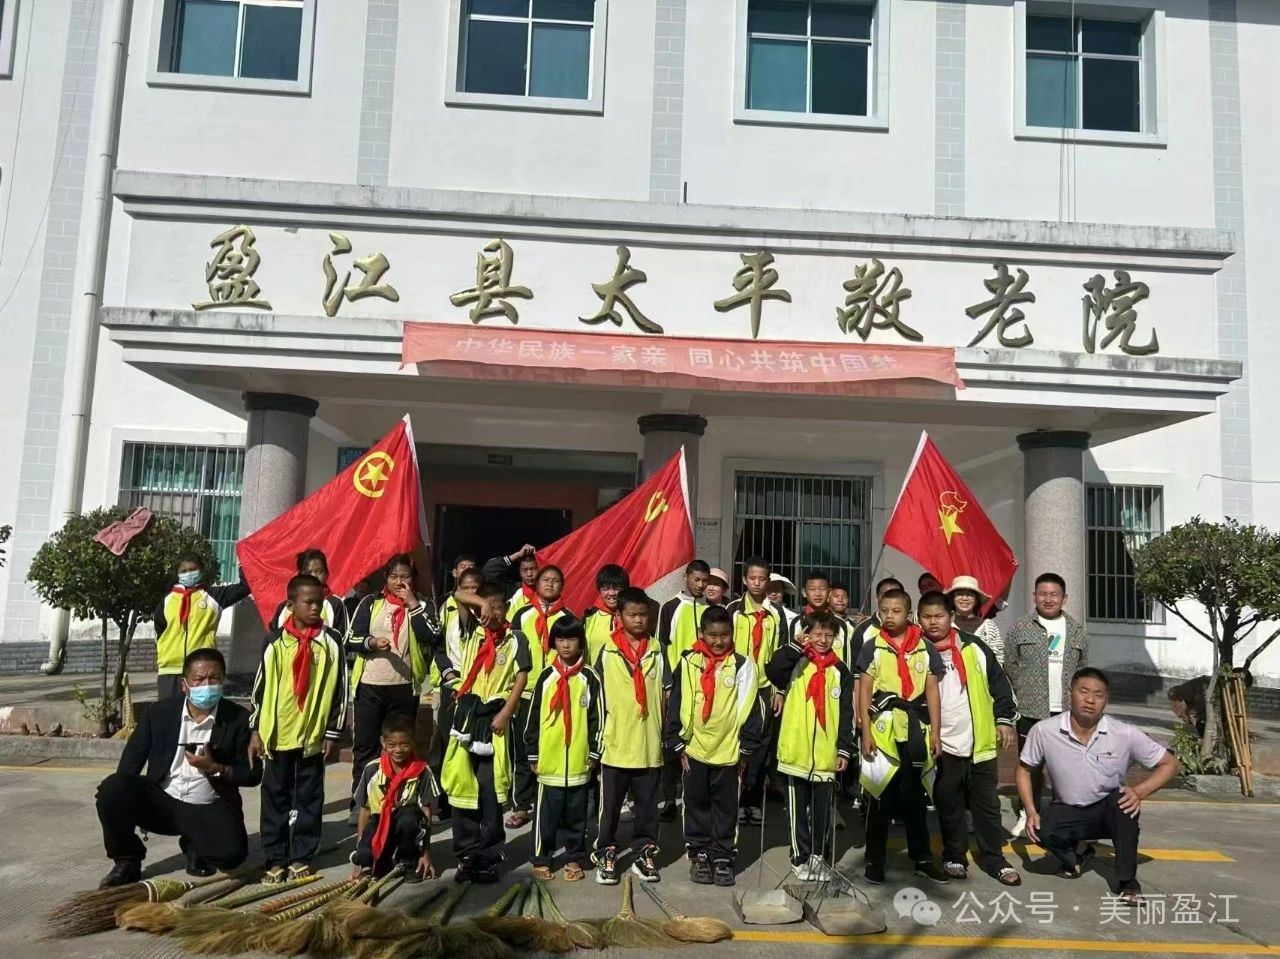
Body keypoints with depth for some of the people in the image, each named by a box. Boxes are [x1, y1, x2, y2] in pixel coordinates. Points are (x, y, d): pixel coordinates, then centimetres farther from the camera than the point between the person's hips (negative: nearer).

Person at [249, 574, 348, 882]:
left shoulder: (331, 641, -2)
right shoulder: (275, 641, 0)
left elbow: (338, 689, 0)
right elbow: (261, 687, 5)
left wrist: (332, 732, -2)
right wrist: (256, 730, 3)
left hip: (313, 734, -1)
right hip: (277, 733, 1)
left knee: (309, 798, 8)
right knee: (275, 797, 8)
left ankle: (301, 857, 19)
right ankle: (275, 858, 19)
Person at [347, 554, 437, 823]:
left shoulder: (421, 605, 7)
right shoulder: (371, 603, 6)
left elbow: (431, 637, -10)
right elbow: (351, 640, 1)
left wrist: (413, 604, -11)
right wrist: (371, 642, -19)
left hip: (404, 687, 0)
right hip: (368, 685, 0)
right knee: (365, 745, 3)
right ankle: (360, 803, 12)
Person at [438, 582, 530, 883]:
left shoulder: (516, 640, 2)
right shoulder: (472, 633, 6)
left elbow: (522, 677, -1)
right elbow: (457, 595, 3)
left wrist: (505, 713, -8)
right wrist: (481, 602, -11)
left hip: (494, 717, -2)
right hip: (466, 713, 2)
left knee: (490, 789, 0)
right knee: (461, 785, 5)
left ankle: (488, 856, 8)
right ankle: (467, 853, 15)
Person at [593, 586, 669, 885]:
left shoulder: (656, 652, 2)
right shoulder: (608, 652, -3)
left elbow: (666, 694, 8)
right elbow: (598, 696, 1)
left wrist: (664, 731, 3)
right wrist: (598, 736, -1)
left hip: (649, 744, 2)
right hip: (615, 744, -1)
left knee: (647, 804, 12)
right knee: (610, 804, 8)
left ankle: (645, 854, 25)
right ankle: (606, 855, 21)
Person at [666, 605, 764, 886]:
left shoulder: (742, 665, -3)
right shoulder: (688, 663, -1)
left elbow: (749, 708, -1)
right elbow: (676, 704, 1)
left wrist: (746, 746, -2)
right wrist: (678, 743, -1)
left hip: (728, 750, -1)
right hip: (694, 748, 1)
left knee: (726, 805, 9)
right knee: (697, 804, 11)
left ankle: (723, 857, 21)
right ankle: (699, 854, 24)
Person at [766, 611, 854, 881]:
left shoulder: (841, 671, 7)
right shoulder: (796, 663, 0)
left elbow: (846, 714, 6)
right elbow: (774, 672, -22)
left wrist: (844, 749, 0)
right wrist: (796, 646, -18)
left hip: (827, 753, 2)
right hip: (797, 750, -2)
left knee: (822, 808, 11)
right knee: (798, 808, 8)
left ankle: (819, 856, 25)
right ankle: (800, 857, 20)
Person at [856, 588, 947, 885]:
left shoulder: (925, 649, 6)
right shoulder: (872, 647, 0)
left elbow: (932, 693, 6)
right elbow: (863, 693, -2)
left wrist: (935, 732, 0)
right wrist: (866, 732, -8)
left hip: (916, 731, 2)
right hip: (882, 731, -2)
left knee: (915, 796, 12)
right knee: (881, 797, 5)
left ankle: (923, 858, 24)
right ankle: (875, 860, 15)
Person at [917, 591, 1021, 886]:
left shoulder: (973, 647, 3)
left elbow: (998, 683, 7)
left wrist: (1004, 719, 1)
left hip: (980, 742, 1)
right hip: (943, 745, -1)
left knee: (987, 804, 10)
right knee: (949, 805, 8)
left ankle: (994, 859, 21)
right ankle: (954, 857, 22)